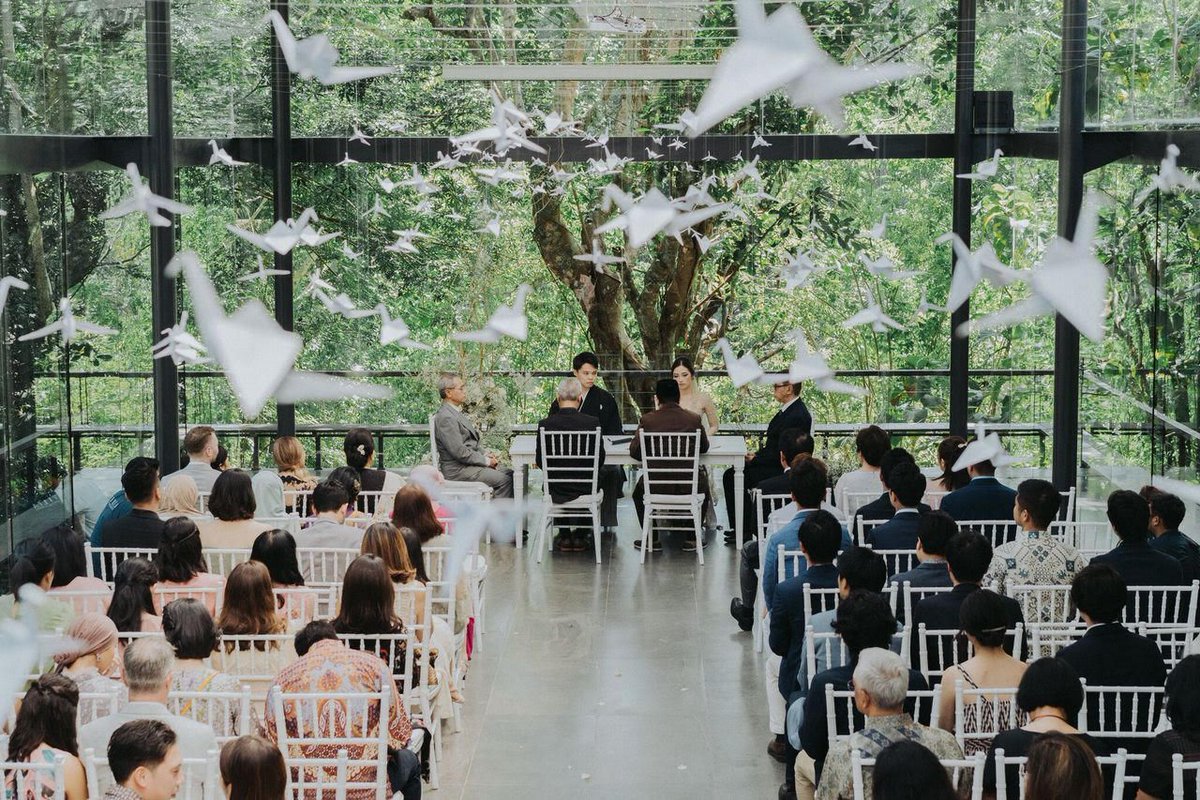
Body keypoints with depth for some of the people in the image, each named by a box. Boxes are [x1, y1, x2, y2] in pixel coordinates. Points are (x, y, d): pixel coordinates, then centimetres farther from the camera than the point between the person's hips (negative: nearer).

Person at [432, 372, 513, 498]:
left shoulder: (457, 412, 14)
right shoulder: (445, 417, -19)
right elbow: (459, 452, -22)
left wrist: (485, 454, 5)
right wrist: (486, 460, -13)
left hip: (470, 463, 10)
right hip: (458, 470, -10)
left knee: (509, 474, 2)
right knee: (503, 479, -19)